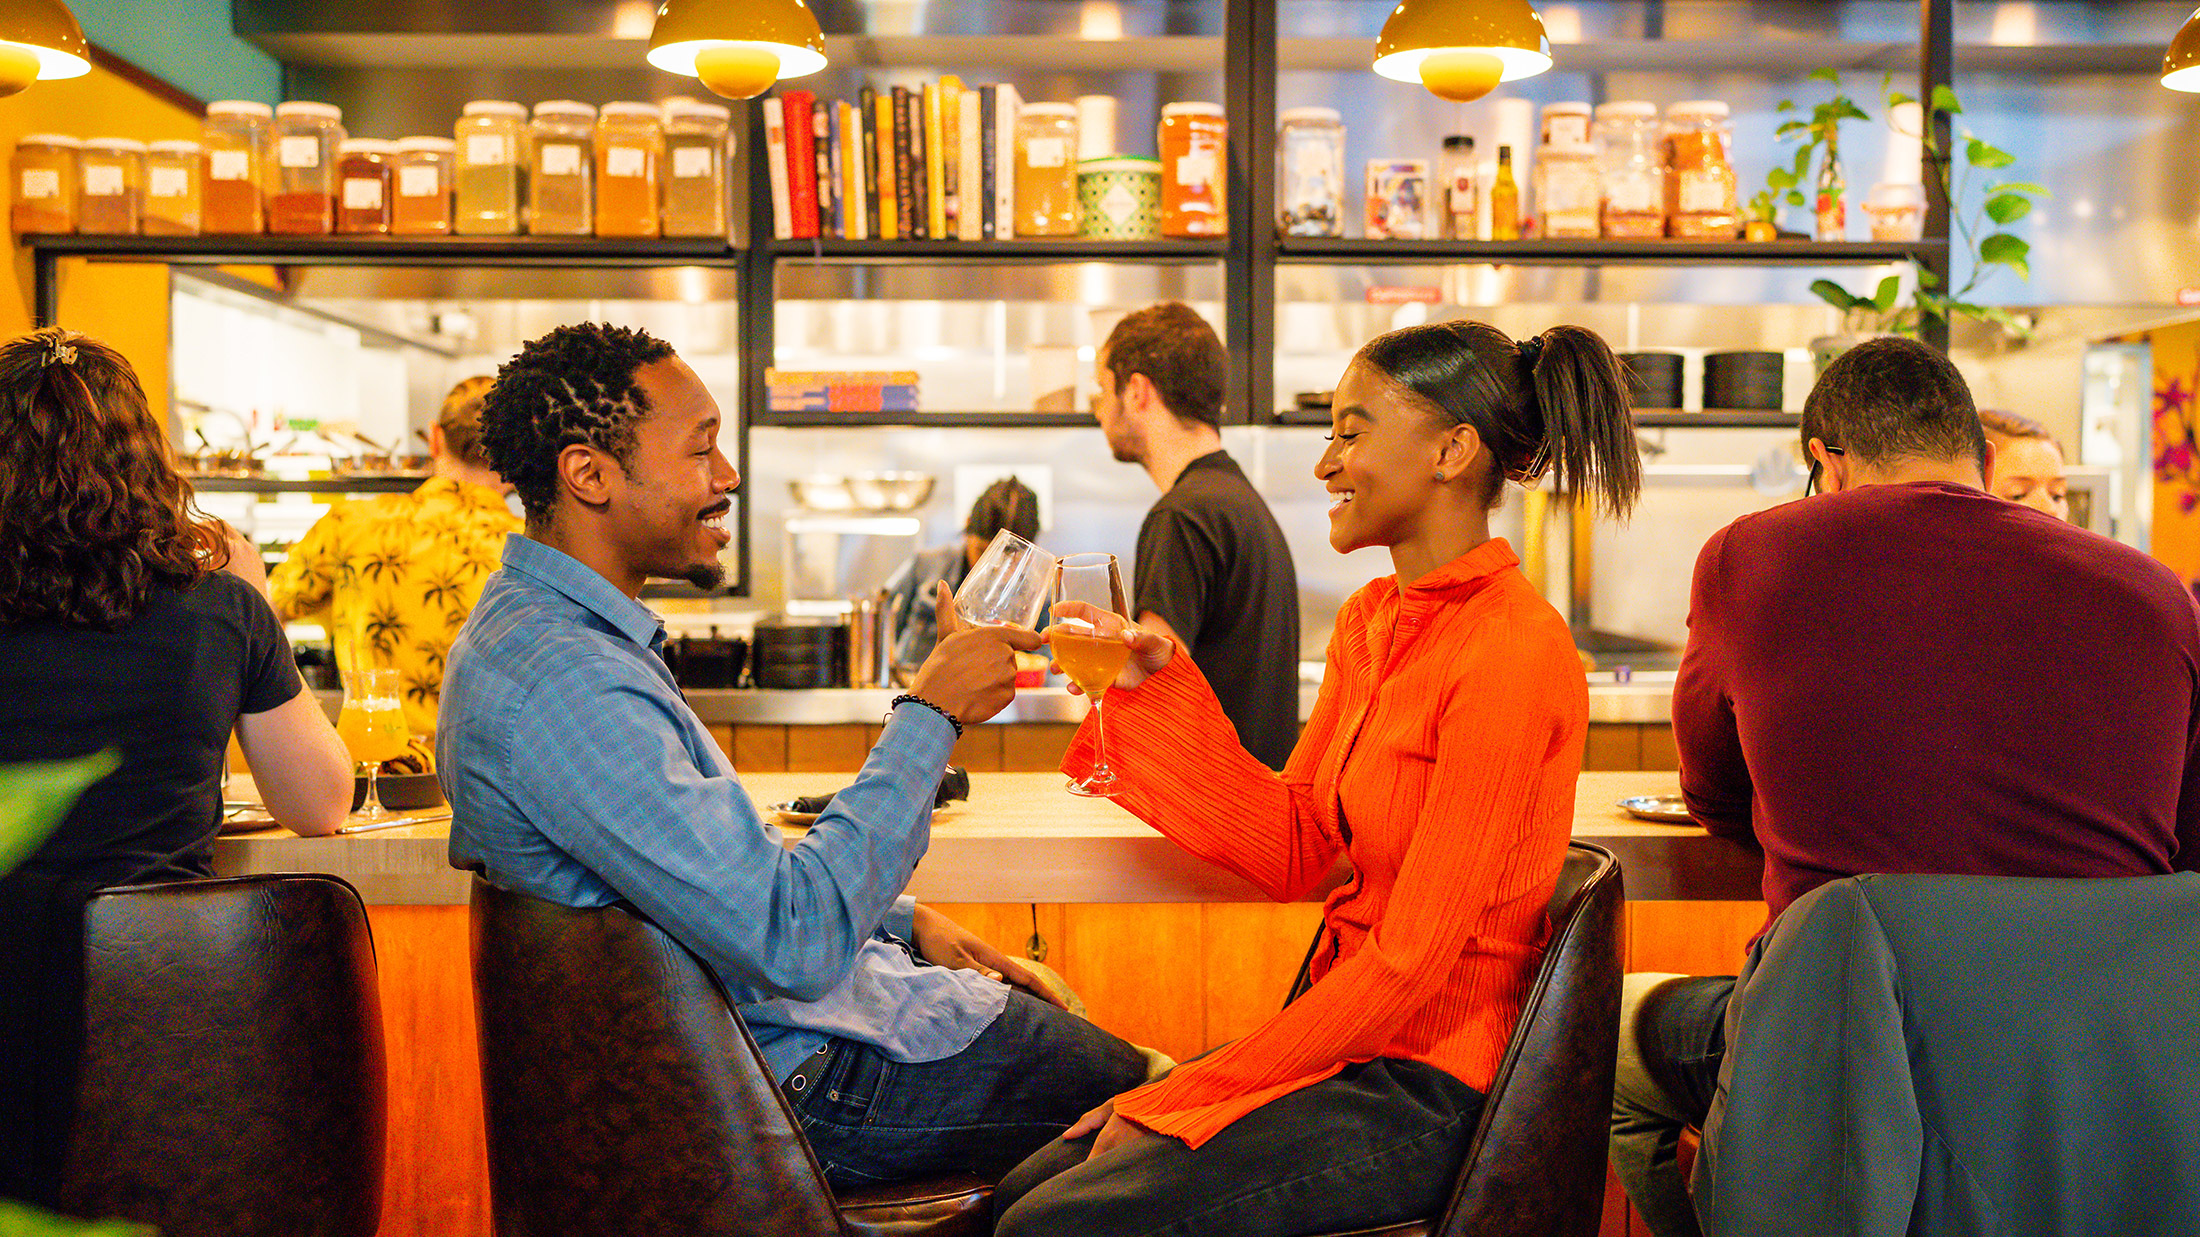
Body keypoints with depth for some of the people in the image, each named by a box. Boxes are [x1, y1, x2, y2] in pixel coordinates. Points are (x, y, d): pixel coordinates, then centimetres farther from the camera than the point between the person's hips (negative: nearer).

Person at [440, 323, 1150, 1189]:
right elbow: (797, 940, -32)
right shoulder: (563, 686, -28)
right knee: (1146, 1088, 2)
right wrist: (931, 713, -23)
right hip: (807, 1073, -10)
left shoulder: (538, 628, 7)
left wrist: (903, 920, 9)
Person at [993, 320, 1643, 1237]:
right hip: (1350, 1039, 8)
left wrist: (1181, 1099, -15)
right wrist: (1160, 686, -1)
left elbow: (1410, 959, -20)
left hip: (1428, 1090, -8)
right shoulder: (1372, 620, 8)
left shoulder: (1511, 652, -20)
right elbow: (1292, 853, 7)